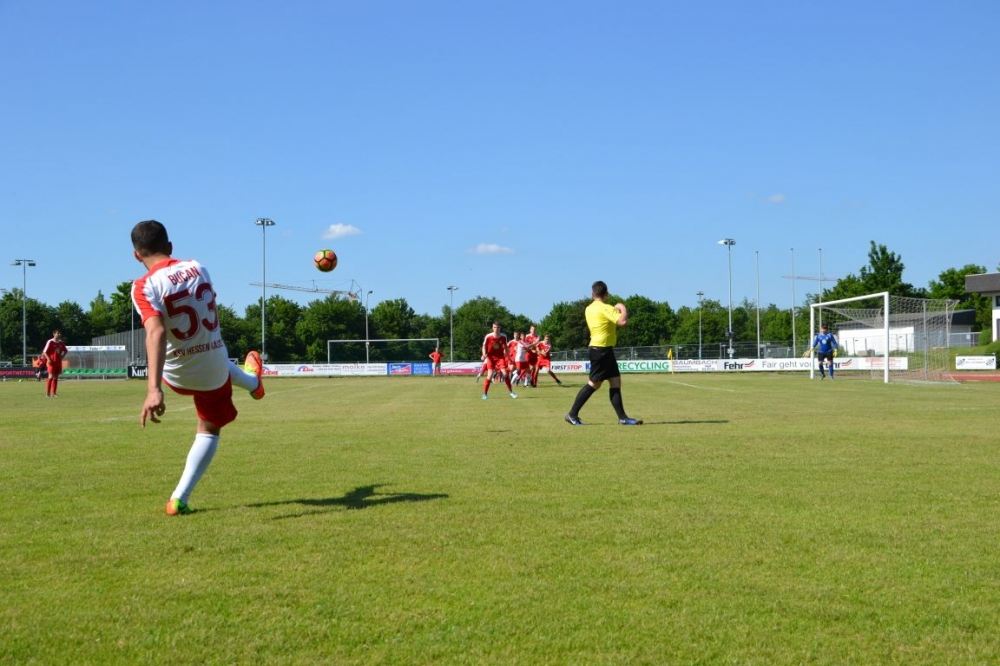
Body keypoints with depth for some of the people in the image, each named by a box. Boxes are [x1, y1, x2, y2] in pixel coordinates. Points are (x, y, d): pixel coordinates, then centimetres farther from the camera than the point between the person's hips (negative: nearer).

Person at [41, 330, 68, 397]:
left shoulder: (61, 343, 10)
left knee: (56, 378, 5)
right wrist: (48, 359, -18)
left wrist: (62, 357, 9)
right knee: (51, 377, -10)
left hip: (58, 363, 6)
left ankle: (53, 393, 8)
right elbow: (44, 352, -7)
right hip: (51, 362, -6)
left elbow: (65, 351, 24)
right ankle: (47, 393, -6)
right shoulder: (50, 342, -7)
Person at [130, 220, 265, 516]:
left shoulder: (145, 286, -19)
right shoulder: (198, 267, -5)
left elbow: (156, 332, -35)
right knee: (209, 430, 27)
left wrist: (153, 388, -43)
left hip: (178, 375, 0)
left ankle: (251, 381, 62)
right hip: (214, 371, 0)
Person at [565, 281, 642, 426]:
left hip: (604, 350, 9)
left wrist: (615, 310, 18)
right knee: (593, 383, -4)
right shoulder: (605, 308, -16)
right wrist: (623, 308, -7)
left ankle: (623, 418, 5)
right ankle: (572, 414, 2)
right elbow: (623, 321, -26)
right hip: (601, 350, -9)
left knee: (615, 382, 7)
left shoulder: (589, 309, 11)